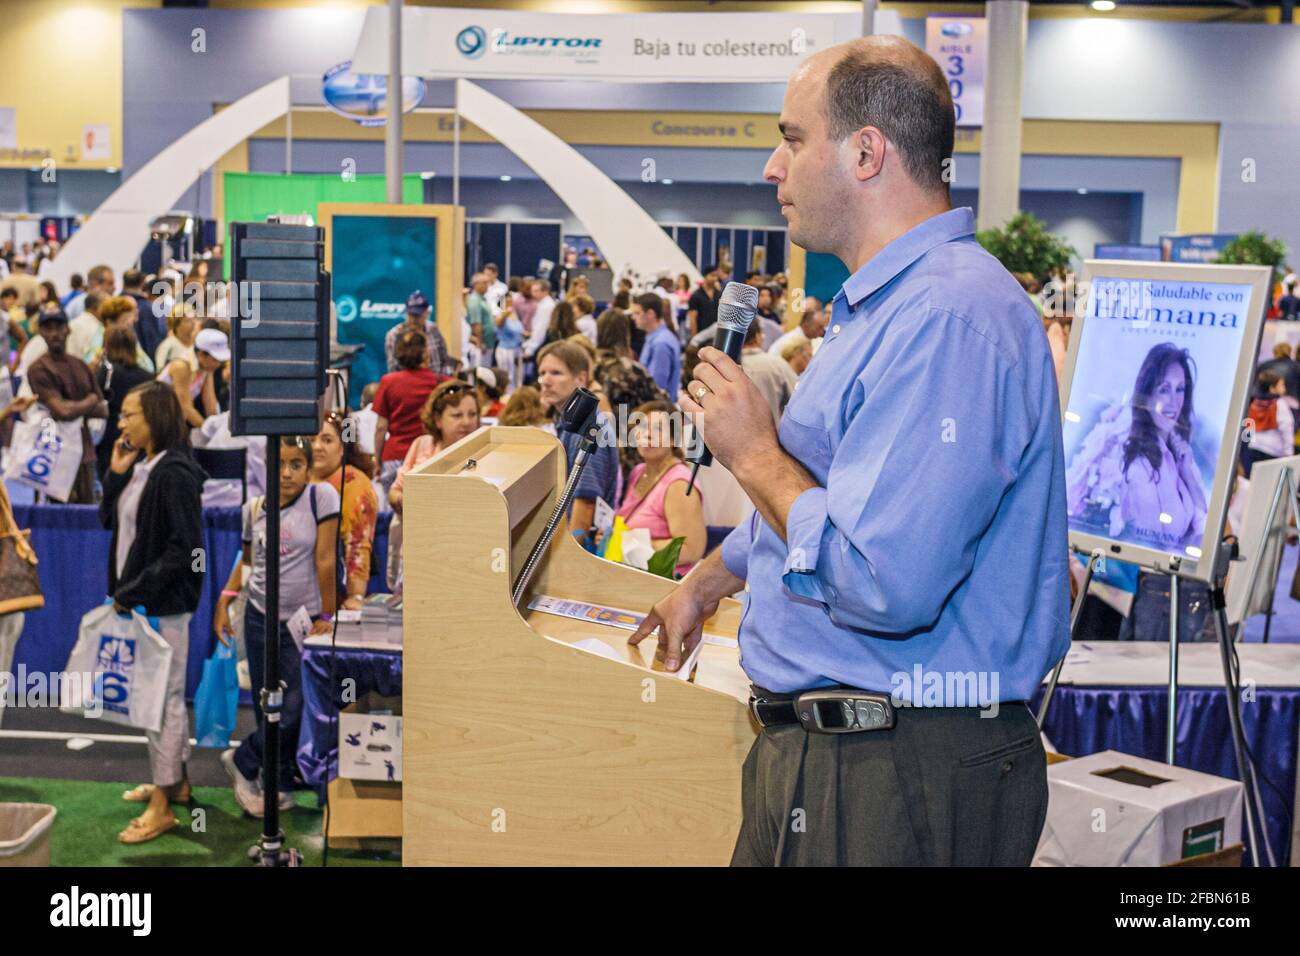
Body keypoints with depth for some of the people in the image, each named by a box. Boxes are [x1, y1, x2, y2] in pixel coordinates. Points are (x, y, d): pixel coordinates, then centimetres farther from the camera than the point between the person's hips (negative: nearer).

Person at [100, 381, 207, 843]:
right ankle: (176, 781, 32)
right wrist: (115, 474, 0)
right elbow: (109, 520, 16)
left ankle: (162, 808, 6)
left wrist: (133, 592, -19)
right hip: (140, 598, 9)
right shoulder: (141, 467, 7)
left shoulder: (175, 474, -18)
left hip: (163, 603, -9)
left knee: (163, 698, -2)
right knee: (164, 694, 18)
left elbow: (185, 548, -22)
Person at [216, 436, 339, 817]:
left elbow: (324, 559, -12)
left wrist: (325, 616, -10)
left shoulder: (321, 497, -12)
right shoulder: (253, 509, 2)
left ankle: (243, 761, 16)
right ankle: (280, 786, 24)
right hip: (259, 617, 4)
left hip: (303, 622, -4)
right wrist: (224, 602, 5)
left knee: (294, 711, -8)